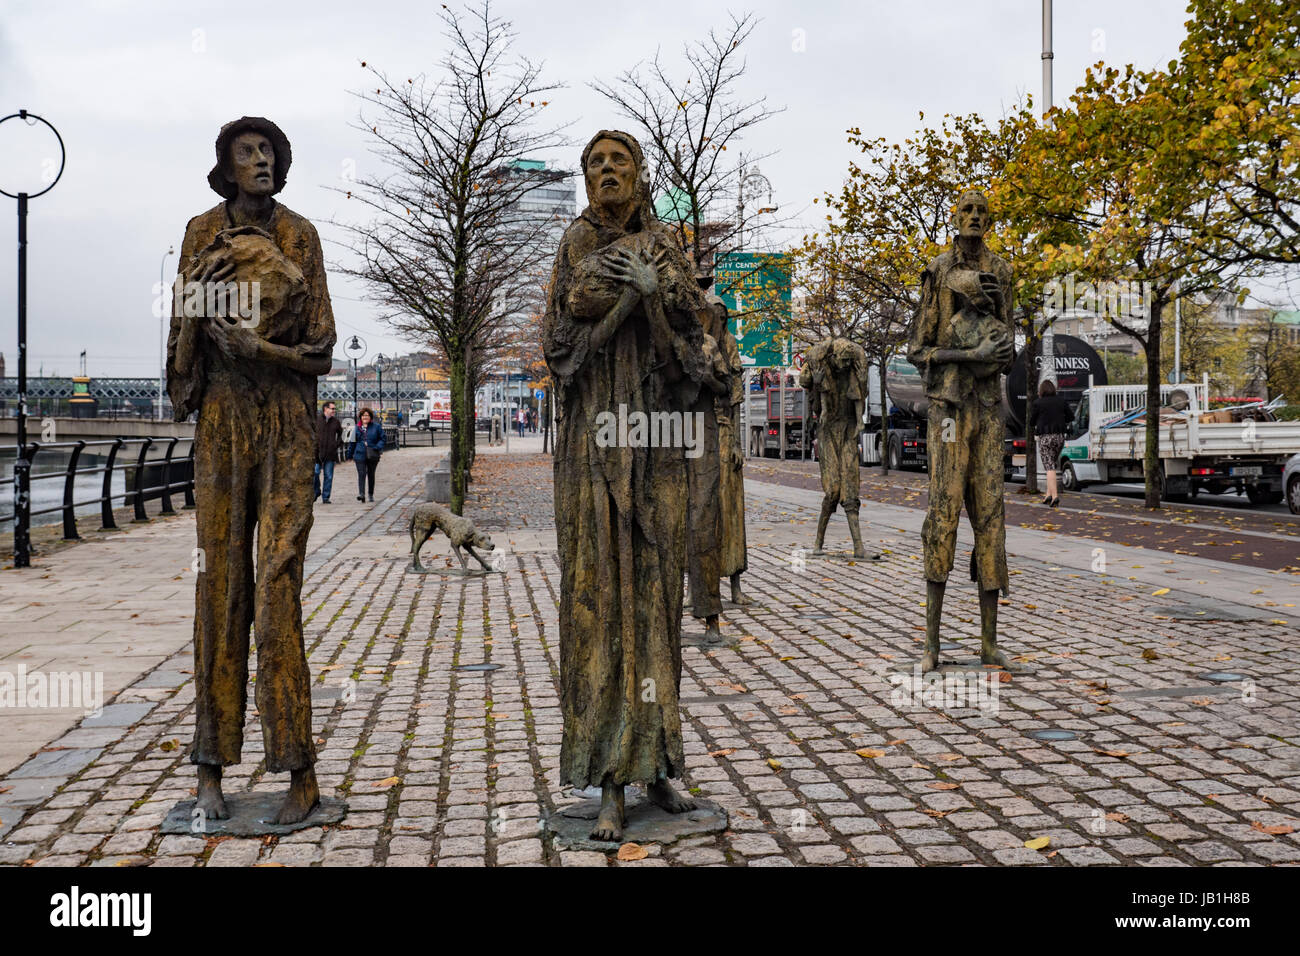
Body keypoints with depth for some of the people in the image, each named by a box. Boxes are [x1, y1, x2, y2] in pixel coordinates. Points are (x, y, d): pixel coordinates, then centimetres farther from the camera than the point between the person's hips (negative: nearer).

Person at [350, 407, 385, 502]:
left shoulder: (376, 426, 2)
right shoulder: (357, 428, 8)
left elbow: (382, 439, 4)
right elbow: (353, 442, 16)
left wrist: (377, 448, -13)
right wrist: (352, 454, 16)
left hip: (372, 455, 0)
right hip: (360, 455, 0)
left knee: (371, 475, 10)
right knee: (361, 474, -12)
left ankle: (371, 494, 22)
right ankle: (361, 494, -21)